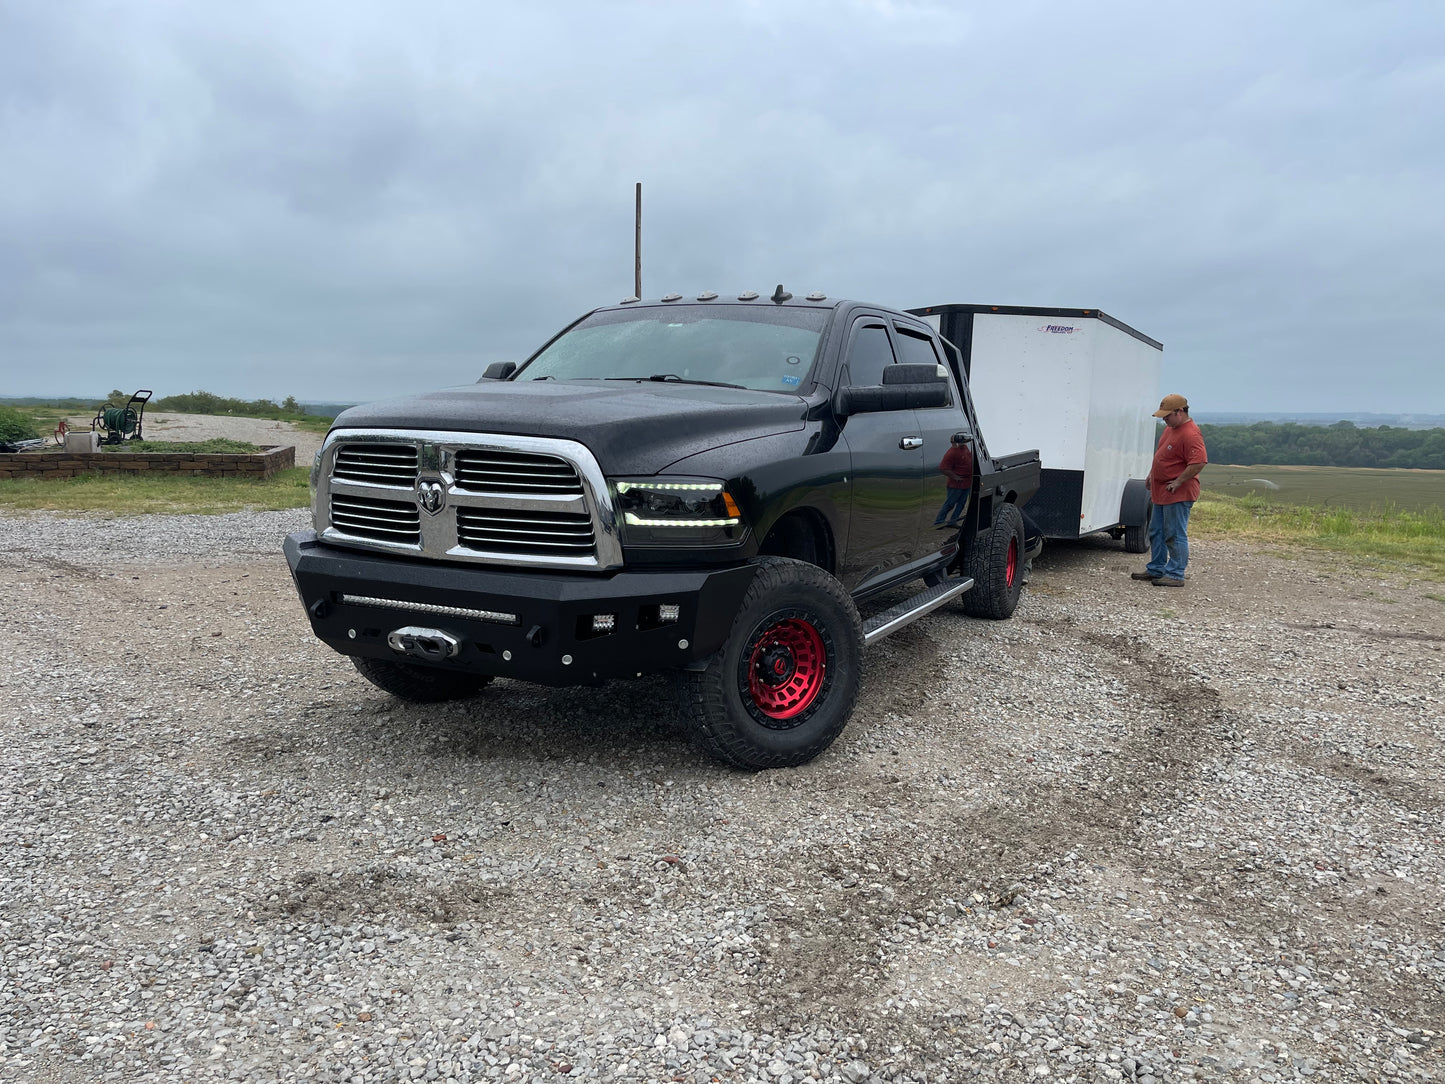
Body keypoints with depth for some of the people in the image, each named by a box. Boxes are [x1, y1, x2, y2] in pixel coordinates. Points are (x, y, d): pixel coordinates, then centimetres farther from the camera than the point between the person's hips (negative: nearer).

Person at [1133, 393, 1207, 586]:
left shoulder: (1190, 434, -20)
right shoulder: (1170, 428, 12)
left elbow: (1199, 462, -28)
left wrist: (1178, 482, -22)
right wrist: (1152, 474, 21)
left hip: (1178, 494, -10)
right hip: (1161, 491, 10)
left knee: (1175, 535, -5)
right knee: (1156, 532, 16)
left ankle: (1175, 575, 1)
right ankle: (1155, 569, 27)